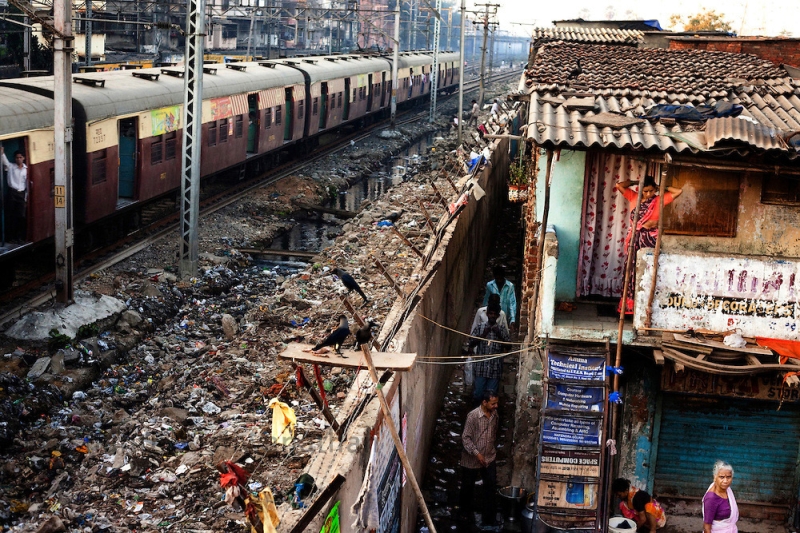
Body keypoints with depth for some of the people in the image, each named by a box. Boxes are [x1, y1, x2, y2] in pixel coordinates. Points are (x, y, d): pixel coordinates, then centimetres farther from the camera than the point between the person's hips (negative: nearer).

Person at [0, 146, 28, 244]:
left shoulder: (26, 169, 5)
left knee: (21, 216, 0)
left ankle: (20, 237, 8)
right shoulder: (11, 167, 1)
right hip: (12, 193, -1)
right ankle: (12, 237, 8)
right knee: (12, 216, 1)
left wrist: (26, 197, 6)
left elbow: (27, 183, 7)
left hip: (22, 193, 1)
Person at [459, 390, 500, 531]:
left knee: (491, 487, 0)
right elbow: (465, 438, -19)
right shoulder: (473, 416, -21)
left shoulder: (495, 414, -2)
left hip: (489, 457, 4)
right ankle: (464, 511, 39)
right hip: (472, 458, -4)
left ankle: (488, 520, 9)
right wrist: (477, 453, -23)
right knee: (468, 486, 14)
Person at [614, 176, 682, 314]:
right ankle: (630, 305, 8)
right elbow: (619, 186, 9)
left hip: (650, 239, -3)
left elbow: (678, 192, -1)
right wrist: (633, 182, 14)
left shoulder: (659, 200, 3)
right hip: (635, 238, 3)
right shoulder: (634, 197, 9)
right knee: (632, 272, 3)